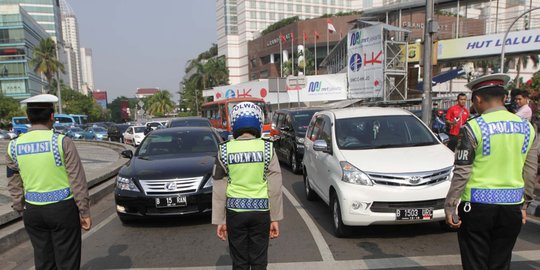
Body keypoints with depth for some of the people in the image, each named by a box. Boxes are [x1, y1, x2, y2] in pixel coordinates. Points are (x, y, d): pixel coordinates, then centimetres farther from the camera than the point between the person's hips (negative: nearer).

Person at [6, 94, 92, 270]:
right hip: (62, 209, -4)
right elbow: (77, 181, -12)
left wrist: (21, 209, 19)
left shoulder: (14, 146, 1)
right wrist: (84, 212, -5)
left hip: (33, 211, 5)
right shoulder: (62, 142, -12)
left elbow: (14, 186, 8)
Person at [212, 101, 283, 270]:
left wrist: (219, 220, 6)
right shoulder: (267, 148, -6)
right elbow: (275, 188, -5)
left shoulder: (225, 150, -4)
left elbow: (219, 190, -2)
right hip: (261, 212, 0)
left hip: (235, 212, 0)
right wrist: (275, 218, 3)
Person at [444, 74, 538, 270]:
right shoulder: (527, 128, 5)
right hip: (512, 207, 5)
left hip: (478, 205, -5)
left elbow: (462, 172, -14)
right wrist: (525, 204, 19)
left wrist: (449, 206, -7)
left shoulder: (474, 128, -13)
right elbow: (530, 172, 9)